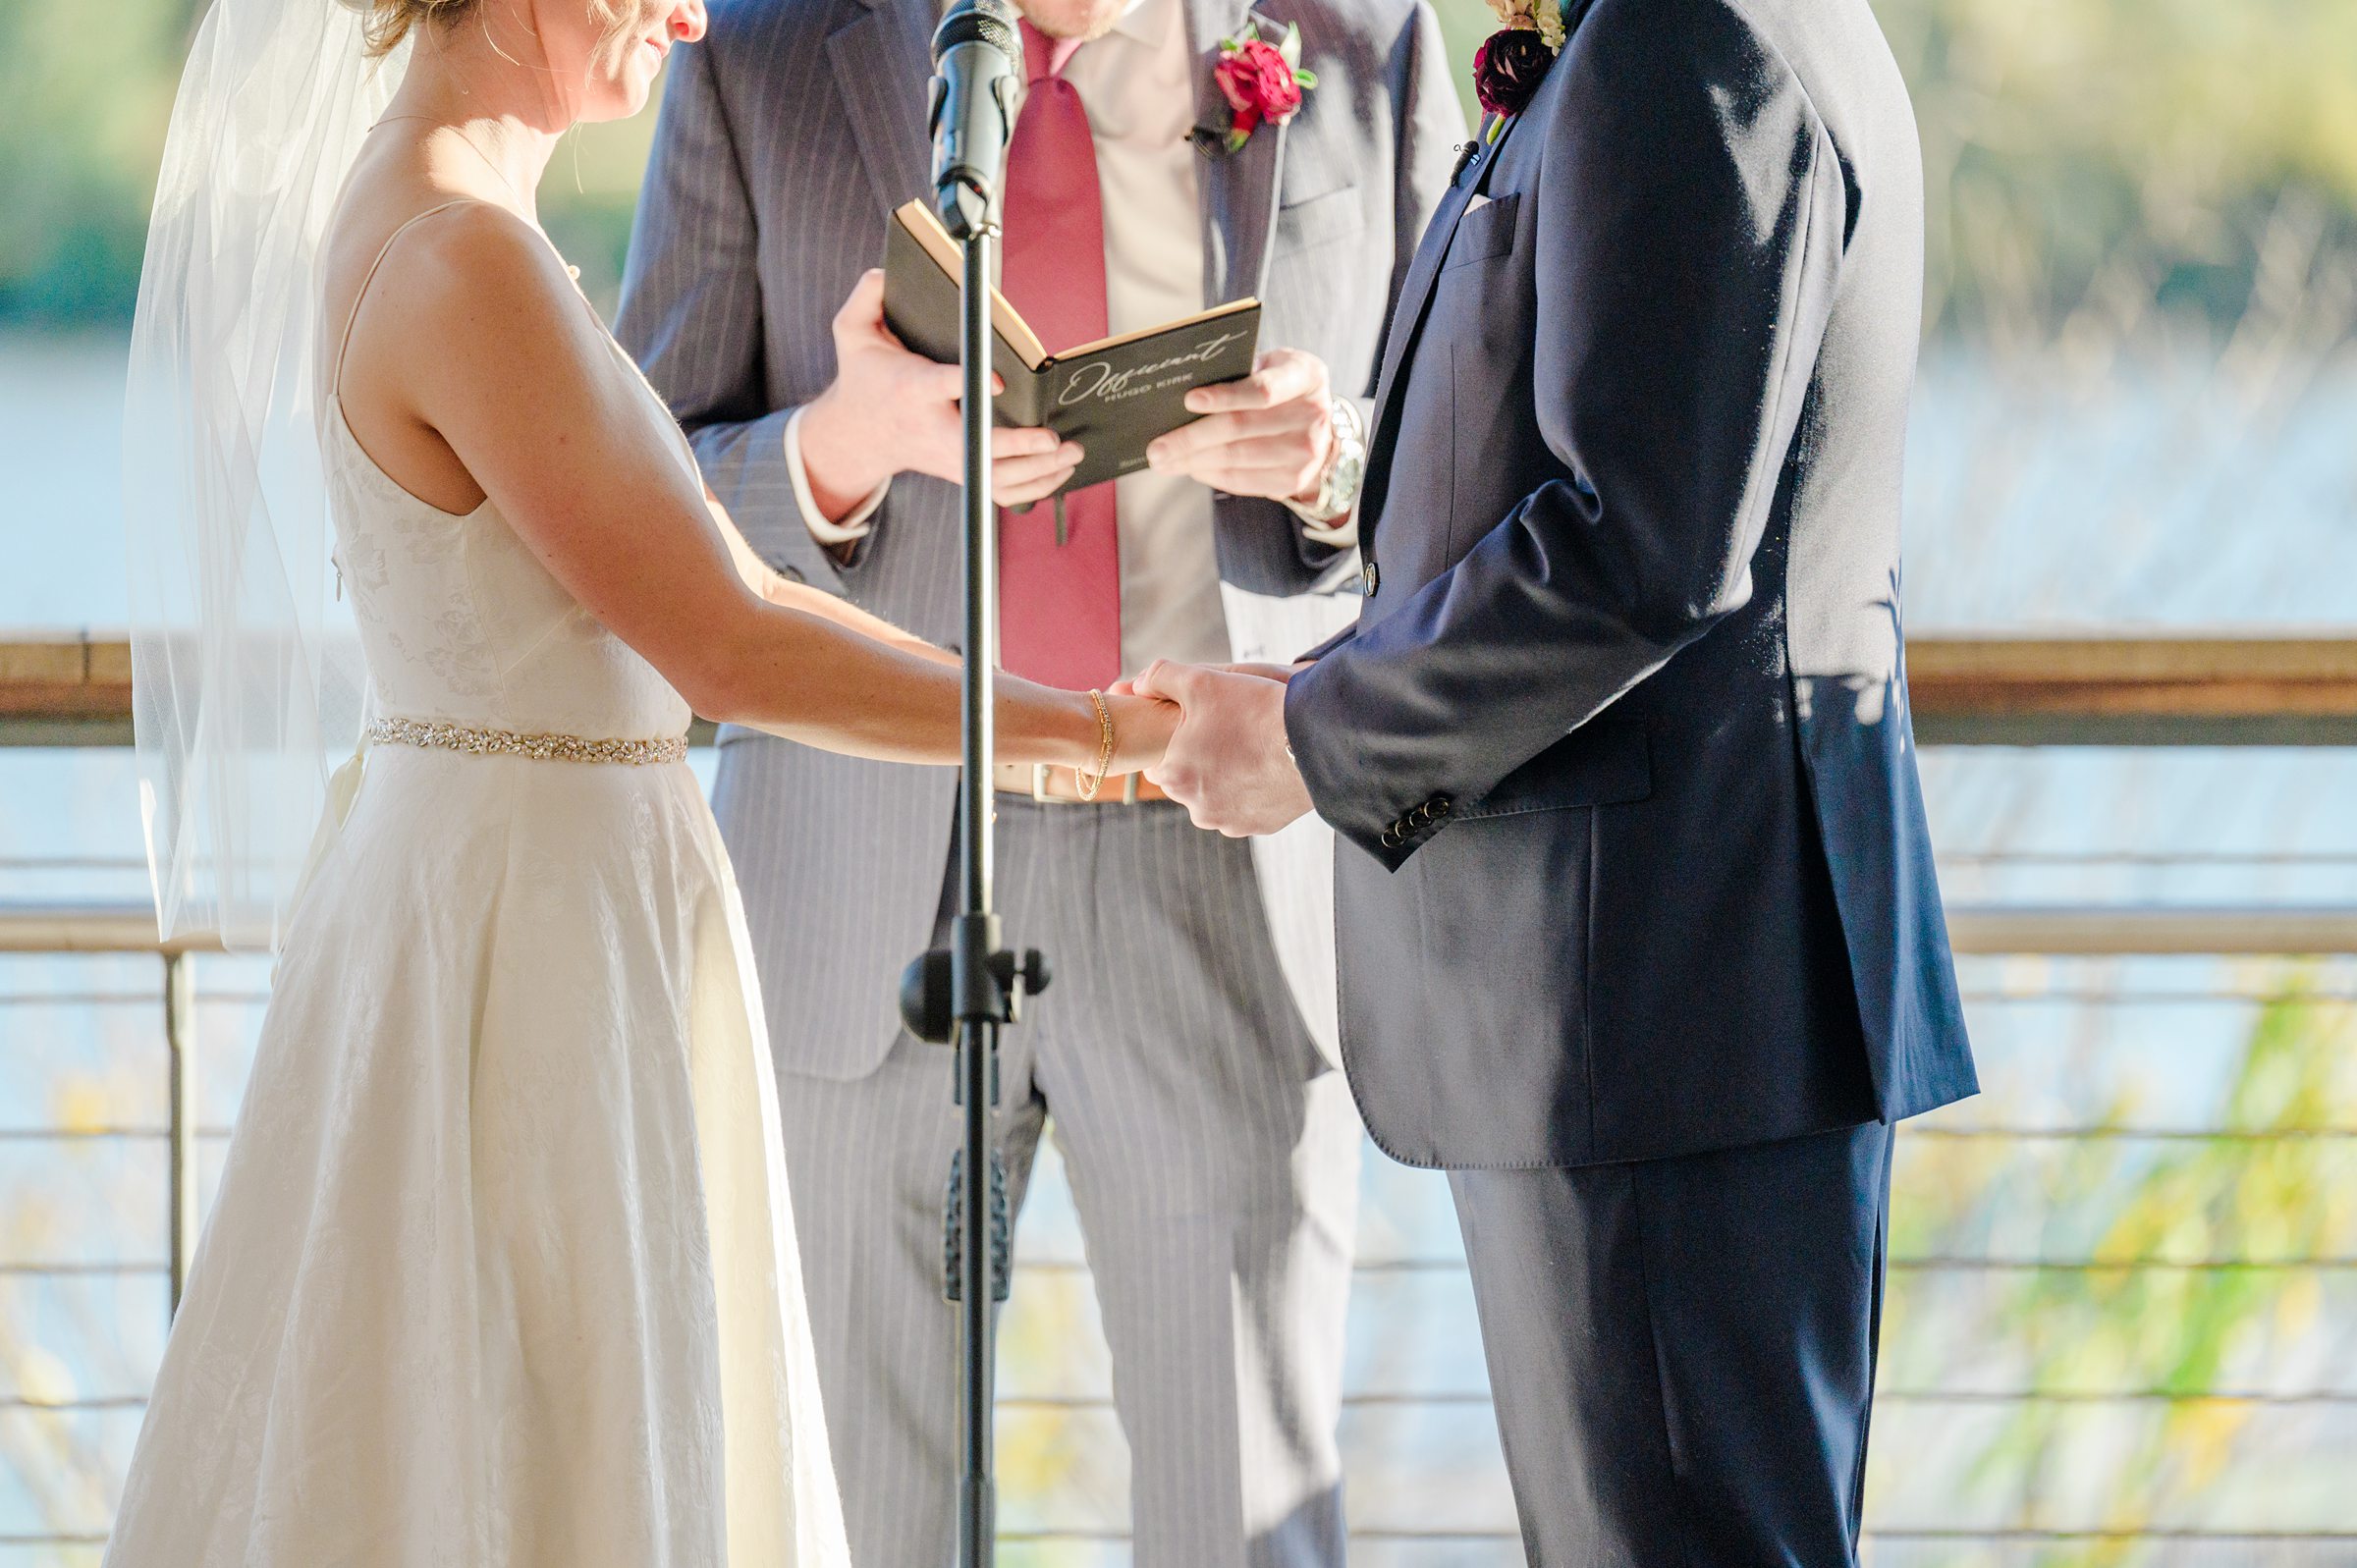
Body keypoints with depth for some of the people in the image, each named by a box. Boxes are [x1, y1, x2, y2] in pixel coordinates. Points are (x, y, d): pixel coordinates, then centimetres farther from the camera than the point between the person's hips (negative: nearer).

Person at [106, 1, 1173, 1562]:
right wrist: (1089, 727, -11)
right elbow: (720, 645, -19)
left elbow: (711, 581, 13)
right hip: (527, 913, -10)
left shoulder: (419, 223, 11)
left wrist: (1033, 716, 9)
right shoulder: (466, 263, -20)